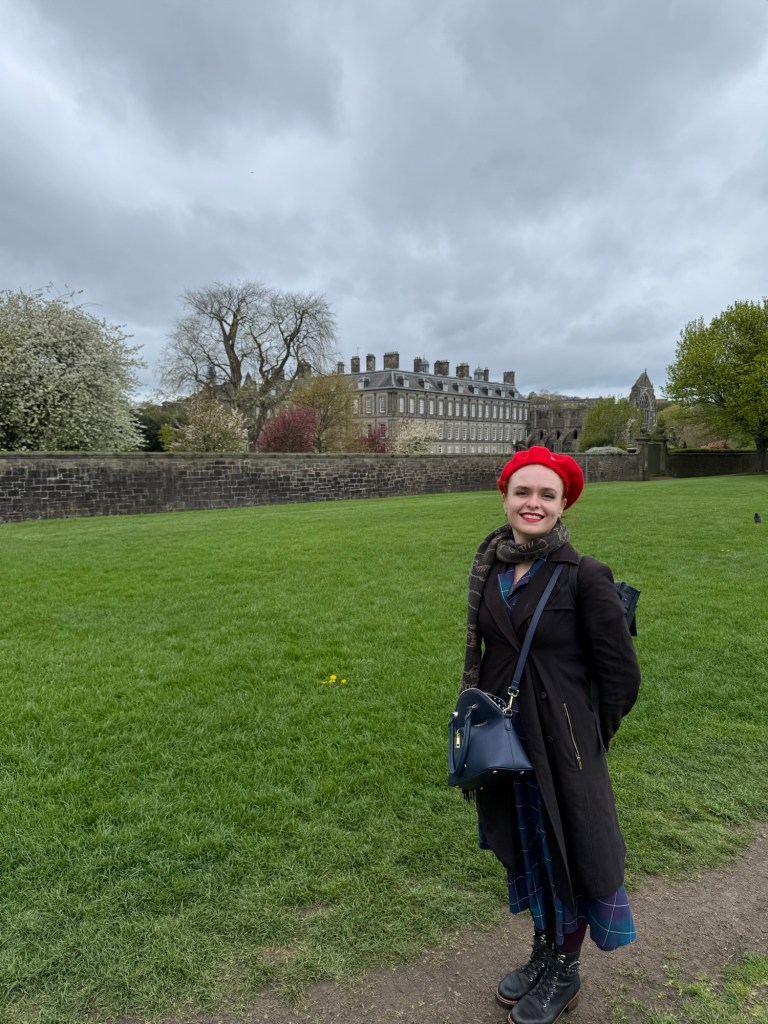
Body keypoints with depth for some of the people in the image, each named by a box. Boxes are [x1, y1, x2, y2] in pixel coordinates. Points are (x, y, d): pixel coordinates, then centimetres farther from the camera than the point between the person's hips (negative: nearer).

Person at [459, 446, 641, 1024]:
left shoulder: (584, 576, -17)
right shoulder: (490, 571, -1)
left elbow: (621, 673, -10)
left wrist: (587, 739, -4)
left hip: (563, 744, -5)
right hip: (505, 739, 5)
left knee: (568, 854, 14)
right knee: (524, 848, 21)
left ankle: (564, 975, 39)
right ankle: (543, 952, 46)